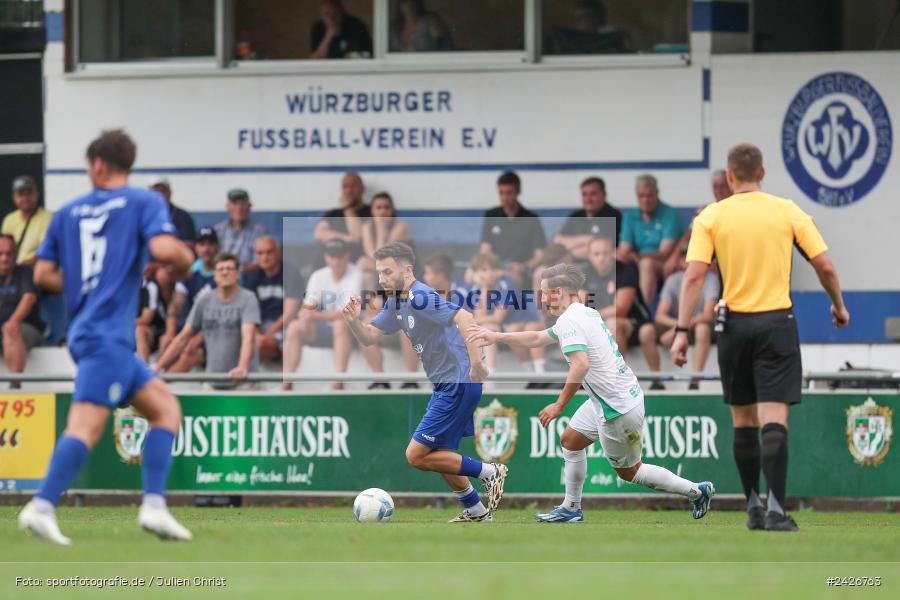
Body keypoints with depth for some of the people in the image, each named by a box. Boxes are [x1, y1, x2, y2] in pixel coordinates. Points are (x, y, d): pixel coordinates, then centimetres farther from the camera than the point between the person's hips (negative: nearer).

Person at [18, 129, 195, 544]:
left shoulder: (68, 213, 17)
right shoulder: (144, 202, 1)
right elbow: (164, 249, -15)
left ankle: (154, 506, -2)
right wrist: (187, 259, 6)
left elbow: (43, 275, 15)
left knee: (165, 407, 11)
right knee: (86, 425, -16)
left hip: (83, 328, 7)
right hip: (107, 334, -7)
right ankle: (42, 507, -28)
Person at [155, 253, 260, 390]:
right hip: (213, 383, 5)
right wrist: (158, 368, 4)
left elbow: (248, 337, -20)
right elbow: (183, 338, 11)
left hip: (244, 383, -5)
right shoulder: (204, 301, 9)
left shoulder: (248, 299, -6)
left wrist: (242, 368, -38)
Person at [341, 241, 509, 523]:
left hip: (459, 384, -10)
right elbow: (369, 337, 15)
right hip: (445, 385, 10)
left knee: (417, 455, -8)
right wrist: (353, 321, -7)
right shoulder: (396, 302, 11)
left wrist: (476, 363, -39)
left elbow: (464, 318, -32)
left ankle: (489, 472, 0)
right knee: (440, 455, 20)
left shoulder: (420, 298, -20)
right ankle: (476, 512, 31)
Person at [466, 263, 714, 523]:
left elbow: (581, 363, -35)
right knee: (570, 441, 20)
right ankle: (571, 509, 29)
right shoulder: (586, 314, 11)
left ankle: (697, 491, 14)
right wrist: (495, 337, 28)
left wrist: (560, 405, -27)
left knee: (629, 472, 7)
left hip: (618, 409, -10)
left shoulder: (569, 320, -20)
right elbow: (536, 338, 25)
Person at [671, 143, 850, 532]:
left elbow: (694, 275, -9)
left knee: (744, 422, 14)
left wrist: (682, 331, -9)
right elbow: (824, 266, 0)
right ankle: (775, 509, -20)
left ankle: (754, 507, 20)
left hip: (734, 325, 1)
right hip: (777, 323, -1)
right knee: (774, 421, -7)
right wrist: (839, 306, 18)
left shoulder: (711, 217, 0)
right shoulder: (788, 212, 1)